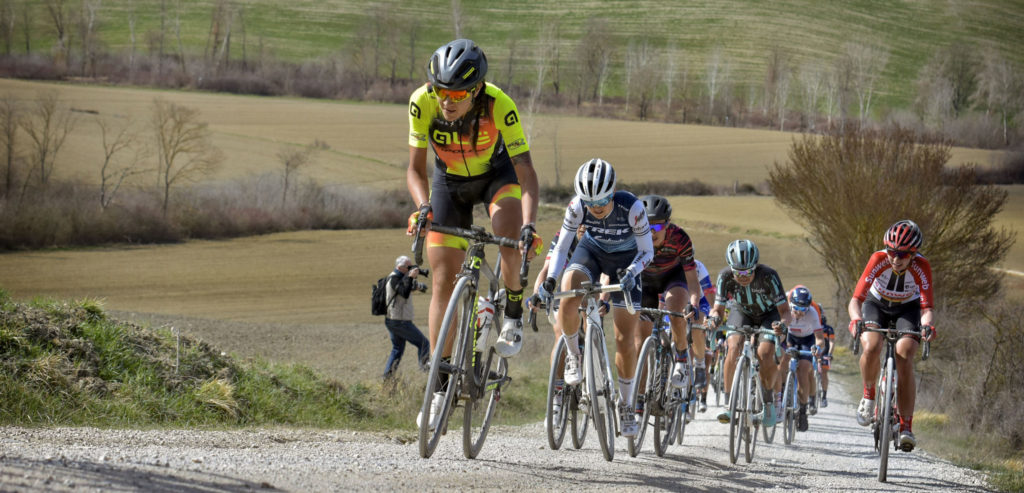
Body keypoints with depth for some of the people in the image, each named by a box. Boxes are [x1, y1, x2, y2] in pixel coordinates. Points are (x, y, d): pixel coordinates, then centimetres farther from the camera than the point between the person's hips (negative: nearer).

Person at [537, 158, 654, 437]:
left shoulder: (631, 208, -31)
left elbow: (647, 251, -20)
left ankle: (625, 404, 12)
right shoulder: (578, 207, -26)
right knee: (567, 302, -31)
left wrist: (631, 273, -38)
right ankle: (574, 356, -3)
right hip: (591, 250, 1)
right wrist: (549, 280, -28)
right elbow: (562, 246, -14)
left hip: (624, 258, -1)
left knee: (625, 339, -5)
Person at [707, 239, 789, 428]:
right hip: (742, 312, 2)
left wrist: (782, 323, -56)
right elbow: (718, 308, -24)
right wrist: (714, 318, -47)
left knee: (764, 354, -23)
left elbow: (784, 309, -34)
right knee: (734, 348, -25)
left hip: (769, 314, -2)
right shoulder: (726, 276, -30)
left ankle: (768, 402, 0)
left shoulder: (768, 276, -36)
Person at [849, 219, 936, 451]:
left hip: (907, 308, 0)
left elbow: (927, 307, -32)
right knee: (871, 347, -31)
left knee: (904, 360, -23)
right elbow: (856, 299, -33)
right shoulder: (878, 260, -30)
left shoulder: (921, 267, -29)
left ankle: (906, 427, -18)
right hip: (877, 304, 0)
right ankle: (869, 396, -2)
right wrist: (856, 319, -55)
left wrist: (927, 325, -54)